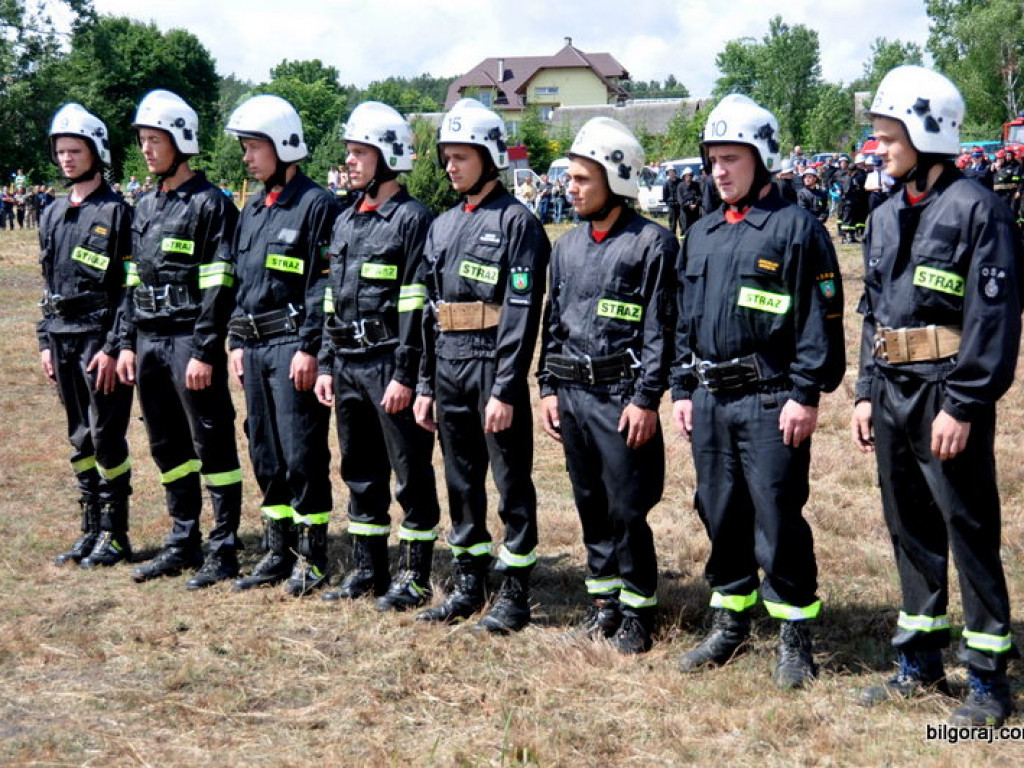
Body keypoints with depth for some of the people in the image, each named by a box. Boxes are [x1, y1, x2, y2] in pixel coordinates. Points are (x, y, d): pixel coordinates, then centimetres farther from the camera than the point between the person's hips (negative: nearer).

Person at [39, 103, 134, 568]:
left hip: (101, 337, -7)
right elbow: (49, 285, 18)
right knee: (81, 439, 11)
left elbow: (129, 288, -11)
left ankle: (115, 535, 7)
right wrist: (46, 342, 12)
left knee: (107, 438, -4)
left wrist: (113, 347, -16)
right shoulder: (53, 215, 14)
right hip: (63, 338, 7)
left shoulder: (117, 212, -6)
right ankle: (91, 530, 19)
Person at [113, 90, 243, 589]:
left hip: (190, 342, -8)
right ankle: (183, 542, 24)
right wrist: (127, 342, 11)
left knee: (212, 446, -1)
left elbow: (218, 287, -13)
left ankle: (223, 551, 6)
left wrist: (204, 352, -17)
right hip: (148, 342, 8)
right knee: (167, 447, 13)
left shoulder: (210, 204, -8)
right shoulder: (146, 207, 15)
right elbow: (133, 281, 17)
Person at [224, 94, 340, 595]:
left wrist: (310, 348, -18)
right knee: (265, 454, 12)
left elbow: (323, 285, -14)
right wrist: (237, 342, 14)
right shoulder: (253, 210, 16)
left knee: (302, 455, -3)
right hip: (255, 344, 8)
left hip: (293, 345, -8)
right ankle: (279, 551, 23)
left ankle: (312, 556, 8)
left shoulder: (315, 205, -9)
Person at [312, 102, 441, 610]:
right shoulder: (346, 221, 15)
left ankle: (414, 577, 10)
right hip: (348, 364, 8)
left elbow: (417, 304, -14)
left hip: (392, 365, -8)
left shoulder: (412, 218, -9)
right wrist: (327, 364, 13)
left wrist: (405, 375, -17)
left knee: (411, 475, 1)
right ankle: (367, 571, 25)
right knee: (360, 473, 14)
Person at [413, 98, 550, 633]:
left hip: (494, 365, -7)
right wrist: (425, 384, 13)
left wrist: (506, 390, -19)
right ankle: (468, 585, 25)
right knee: (461, 480, 14)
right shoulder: (443, 226, 14)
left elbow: (522, 310, -14)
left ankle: (515, 594, 10)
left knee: (512, 481, 1)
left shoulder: (515, 221, -8)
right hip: (449, 366, 7)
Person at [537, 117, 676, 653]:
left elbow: (660, 329, -10)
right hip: (572, 394, 6)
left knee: (627, 509, -2)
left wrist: (647, 399, -14)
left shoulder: (652, 243, -6)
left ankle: (637, 609, 12)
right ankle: (605, 599, 26)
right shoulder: (567, 247, 13)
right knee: (590, 503, 13)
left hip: (622, 396, -6)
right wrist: (548, 387, 11)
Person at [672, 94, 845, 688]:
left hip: (772, 402, -6)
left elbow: (822, 318, -10)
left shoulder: (796, 228, -6)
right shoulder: (702, 235, 15)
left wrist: (806, 395, -15)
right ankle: (731, 623, 27)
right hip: (710, 400, 7)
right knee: (722, 516, 13)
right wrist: (682, 389, 14)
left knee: (778, 522, -2)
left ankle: (795, 636, 11)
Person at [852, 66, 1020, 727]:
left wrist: (964, 406, -19)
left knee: (970, 531, 0)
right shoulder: (886, 217, 14)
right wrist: (867, 393, 13)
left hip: (947, 397, -8)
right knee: (910, 528, 14)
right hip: (893, 394, 8)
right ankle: (920, 664, 27)